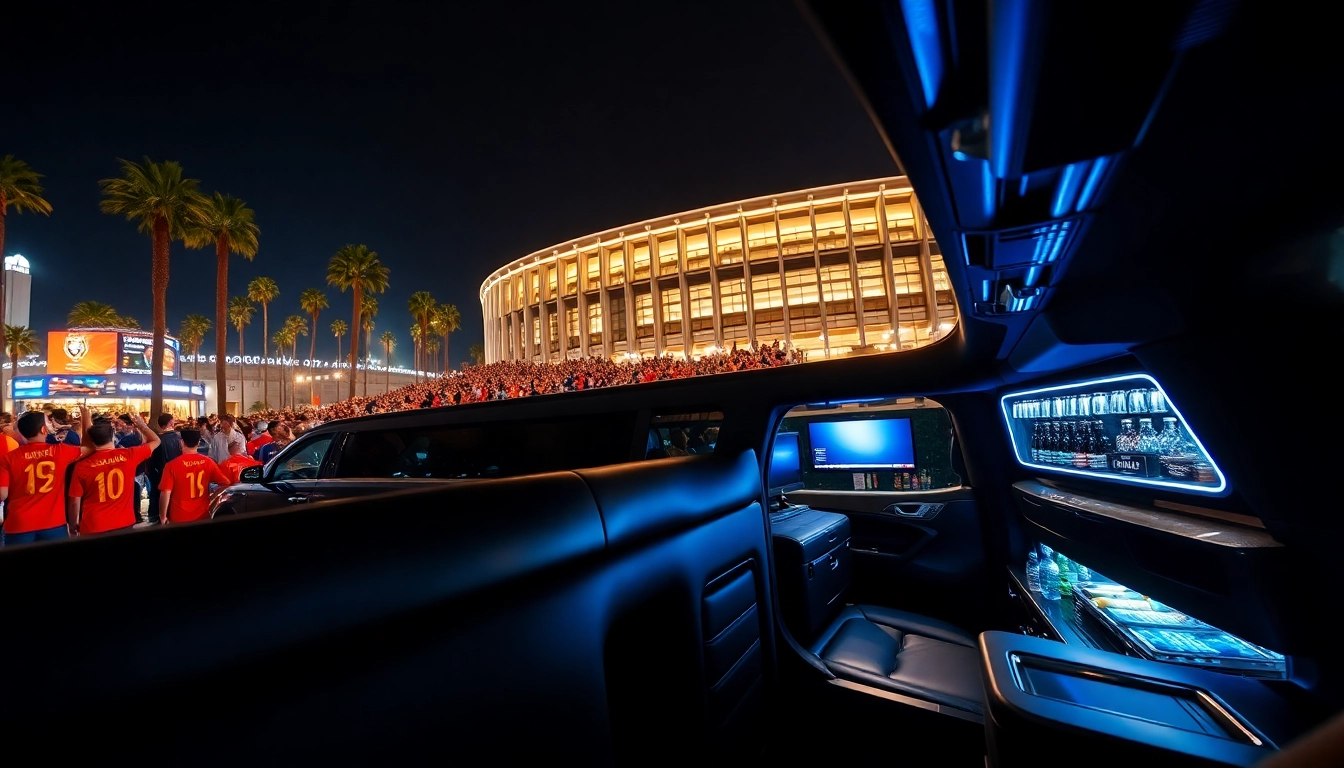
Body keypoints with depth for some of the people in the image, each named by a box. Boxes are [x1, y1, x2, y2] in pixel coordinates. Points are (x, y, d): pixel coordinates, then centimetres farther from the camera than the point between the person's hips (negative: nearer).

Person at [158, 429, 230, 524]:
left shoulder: (172, 465, -12)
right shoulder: (208, 462, -6)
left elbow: (165, 493, -13)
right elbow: (225, 483, -4)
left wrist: (163, 517, -2)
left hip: (179, 519, -2)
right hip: (202, 516, 2)